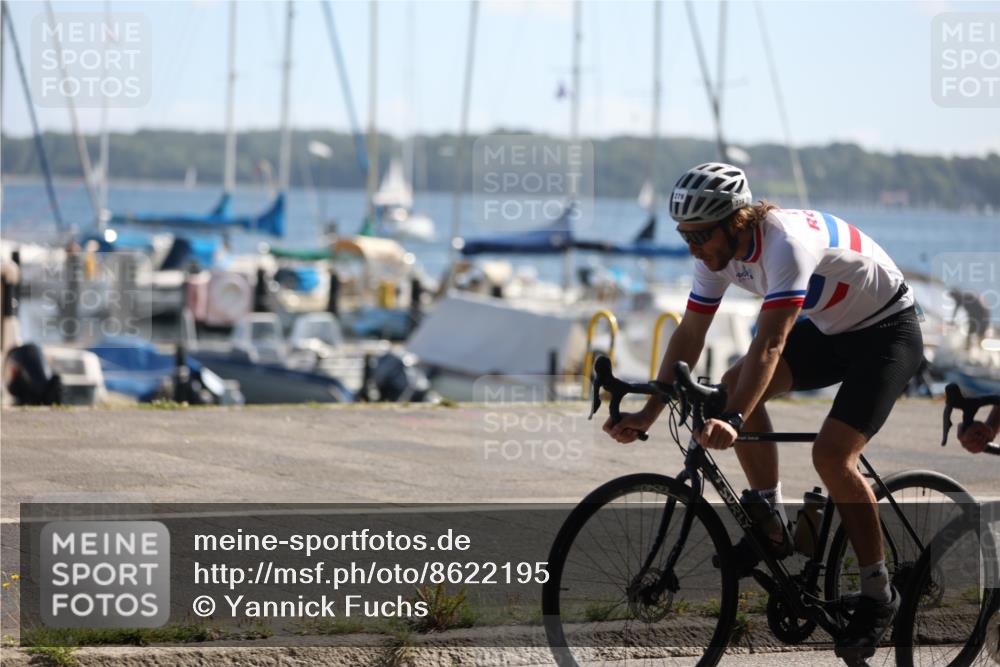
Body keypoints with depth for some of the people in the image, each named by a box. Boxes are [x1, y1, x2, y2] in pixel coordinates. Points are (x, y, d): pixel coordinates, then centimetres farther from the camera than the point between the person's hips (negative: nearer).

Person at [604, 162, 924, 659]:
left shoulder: (786, 242, -35)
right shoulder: (717, 250, -10)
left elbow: (770, 344, -43)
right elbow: (689, 336, -5)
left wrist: (731, 422, -52)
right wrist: (648, 415, -13)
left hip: (887, 330, -8)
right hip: (828, 329, 8)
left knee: (831, 455, -22)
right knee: (735, 386, -11)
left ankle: (878, 594, -7)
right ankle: (772, 525, 1)